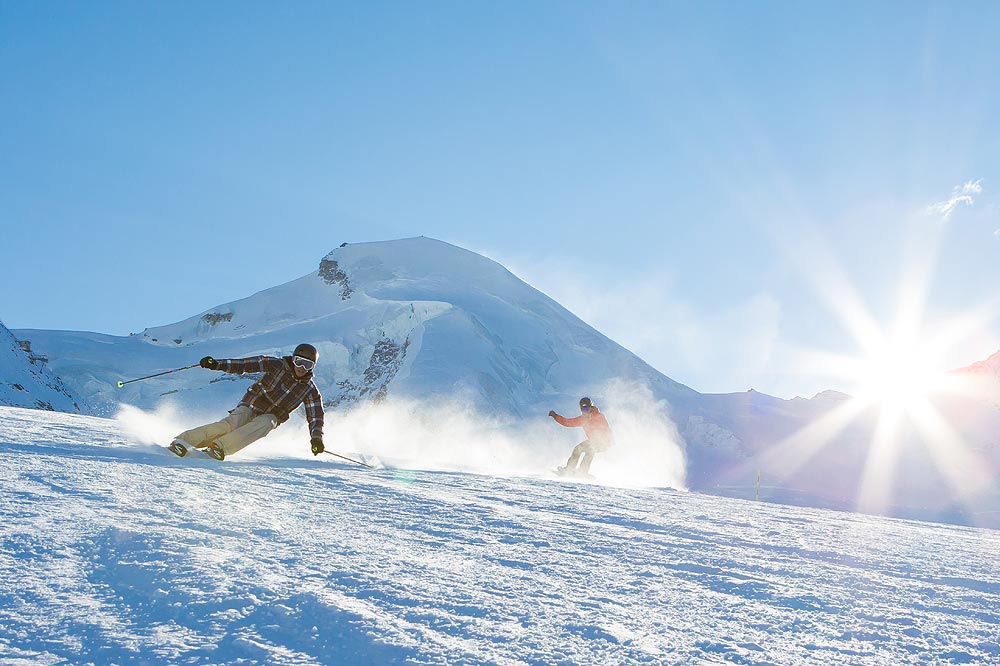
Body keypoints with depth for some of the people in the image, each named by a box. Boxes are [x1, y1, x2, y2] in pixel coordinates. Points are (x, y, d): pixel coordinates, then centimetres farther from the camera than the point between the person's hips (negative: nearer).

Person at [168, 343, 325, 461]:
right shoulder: (278, 365, -6)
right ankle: (182, 441, -31)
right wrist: (216, 364, -15)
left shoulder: (311, 391, -2)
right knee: (230, 425, -30)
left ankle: (219, 447, -43)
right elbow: (244, 364, -6)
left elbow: (316, 417, -1)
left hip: (269, 417, 1)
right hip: (251, 405, -1)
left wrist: (316, 438, -19)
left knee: (266, 424, -35)